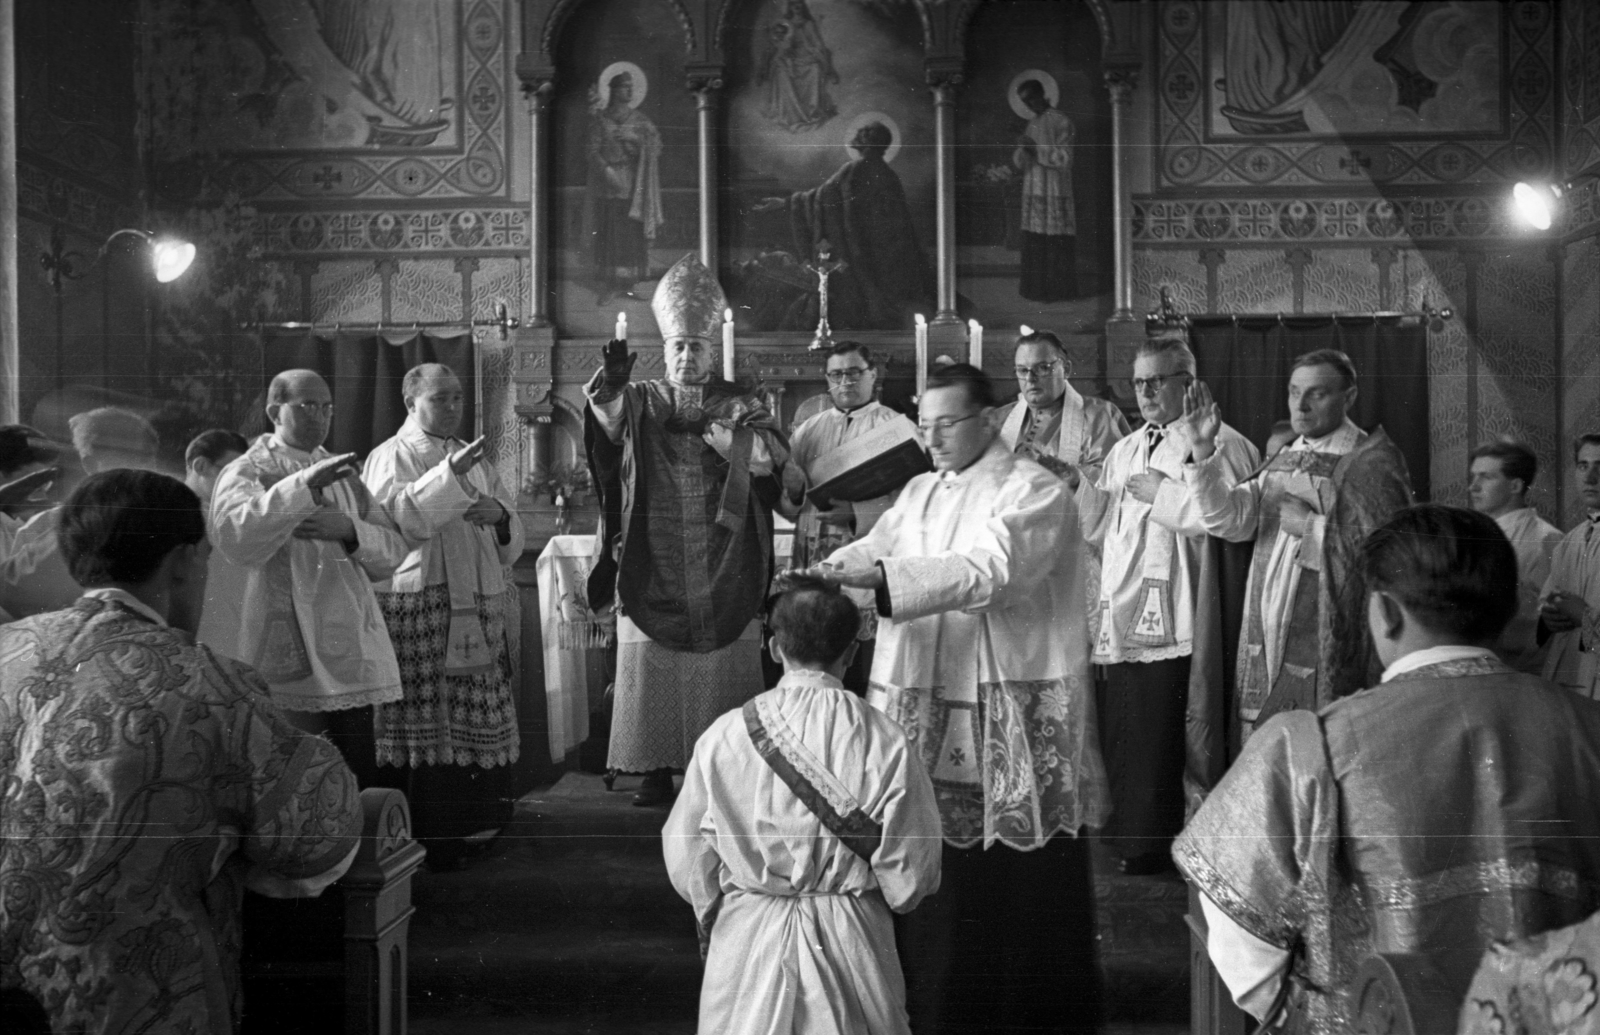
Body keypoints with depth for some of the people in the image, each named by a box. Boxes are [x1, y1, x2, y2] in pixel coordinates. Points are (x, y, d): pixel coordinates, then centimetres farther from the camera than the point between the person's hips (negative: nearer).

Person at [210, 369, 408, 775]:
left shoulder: (343, 474, 20)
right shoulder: (246, 472, 3)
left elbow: (394, 550, 11)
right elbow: (234, 536, -20)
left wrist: (349, 528, -9)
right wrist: (304, 486, -28)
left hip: (354, 653, 5)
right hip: (289, 659, -5)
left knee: (360, 780, 6)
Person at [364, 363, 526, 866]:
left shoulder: (473, 459, 21)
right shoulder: (391, 458, 2)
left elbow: (512, 540, 20)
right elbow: (392, 519, -18)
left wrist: (500, 514, -3)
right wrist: (448, 476, -25)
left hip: (476, 607, 6)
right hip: (418, 606, -6)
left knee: (473, 723, 5)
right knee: (427, 723, -8)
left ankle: (469, 825, 15)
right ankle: (426, 839, 0)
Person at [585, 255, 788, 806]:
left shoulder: (738, 404, 9)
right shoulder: (640, 401, 11)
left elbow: (774, 452, -7)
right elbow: (608, 417, -12)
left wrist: (708, 429, -13)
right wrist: (610, 386, -33)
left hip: (721, 569, 0)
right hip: (653, 566, 1)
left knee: (723, 666, -1)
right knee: (651, 665, -1)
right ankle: (656, 767, 7)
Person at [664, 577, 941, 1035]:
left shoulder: (723, 737, -8)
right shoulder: (886, 744, -10)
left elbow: (686, 861, 1)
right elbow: (909, 878, -4)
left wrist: (712, 916, 19)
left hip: (747, 941, 1)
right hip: (851, 942, -1)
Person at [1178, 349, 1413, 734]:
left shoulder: (1373, 462, -7)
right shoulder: (1283, 460, 14)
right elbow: (1229, 520, 1)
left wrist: (1311, 526, -14)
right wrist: (1203, 450, -10)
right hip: (1266, 645, 6)